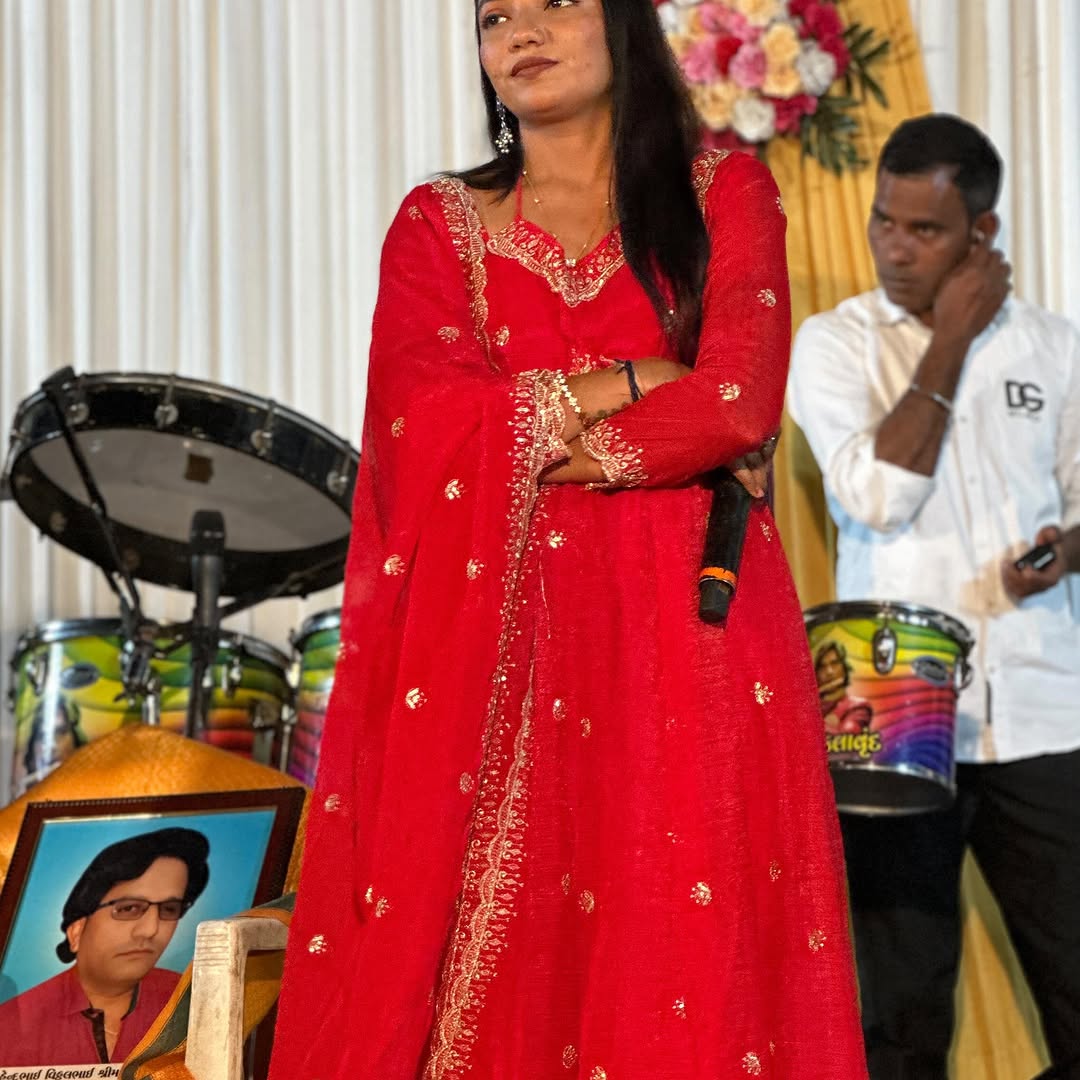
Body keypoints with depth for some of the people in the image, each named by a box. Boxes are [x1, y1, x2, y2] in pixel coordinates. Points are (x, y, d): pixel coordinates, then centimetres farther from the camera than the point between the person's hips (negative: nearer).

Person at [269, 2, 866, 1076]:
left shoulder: (724, 191, 10)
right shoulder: (439, 222, 14)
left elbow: (742, 405, -5)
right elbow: (422, 425, -2)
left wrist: (527, 443, -4)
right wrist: (630, 383, -4)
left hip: (684, 625, -1)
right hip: (494, 635, 1)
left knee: (683, 948, -6)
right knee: (497, 956, -4)